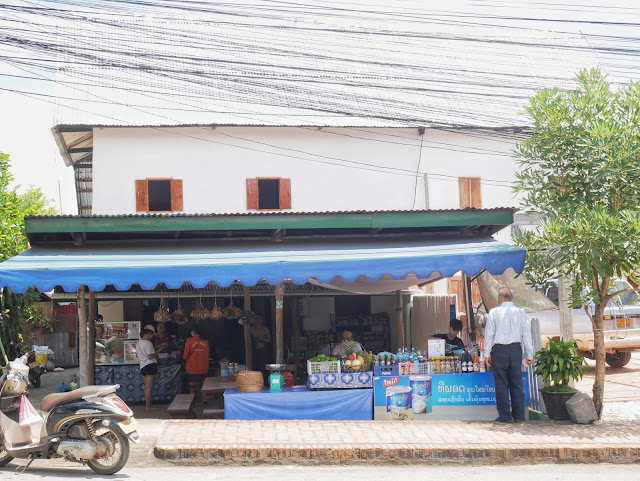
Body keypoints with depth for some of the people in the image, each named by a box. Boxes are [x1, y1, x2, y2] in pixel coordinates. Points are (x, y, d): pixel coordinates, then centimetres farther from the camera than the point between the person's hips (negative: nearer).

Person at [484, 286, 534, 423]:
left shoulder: (494, 312, -1)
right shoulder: (521, 312, 5)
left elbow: (489, 334, -2)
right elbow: (526, 335, 6)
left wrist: (487, 354, 4)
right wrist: (529, 355, 11)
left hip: (499, 350, -2)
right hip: (516, 349, 2)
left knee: (501, 384, 3)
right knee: (517, 384, 9)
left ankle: (505, 416, 5)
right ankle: (519, 416, 11)